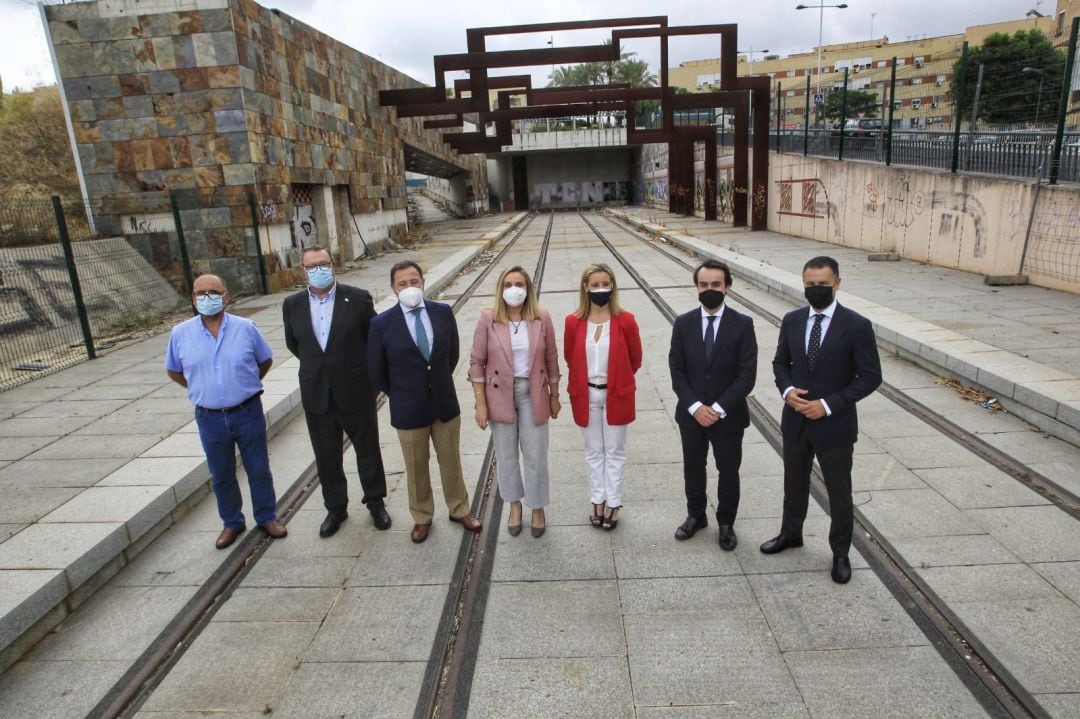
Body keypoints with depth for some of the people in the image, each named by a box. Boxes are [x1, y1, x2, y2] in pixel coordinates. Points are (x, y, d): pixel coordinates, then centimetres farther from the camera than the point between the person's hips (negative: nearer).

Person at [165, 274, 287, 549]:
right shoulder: (180, 334, -4)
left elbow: (265, 361, 7)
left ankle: (267, 517, 29)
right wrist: (201, 390, 5)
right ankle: (232, 522, 33)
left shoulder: (246, 328, -7)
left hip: (248, 412, -1)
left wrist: (245, 386, 6)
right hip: (209, 418, 1)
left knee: (259, 470, 11)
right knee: (221, 475, 15)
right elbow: (173, 371, 11)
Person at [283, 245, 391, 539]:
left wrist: (357, 369, 7)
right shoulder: (293, 305, -1)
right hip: (316, 394, 3)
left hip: (356, 391, -2)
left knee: (368, 450, 12)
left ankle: (376, 502, 31)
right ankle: (335, 508, 32)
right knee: (326, 457, 14)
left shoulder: (358, 298, -10)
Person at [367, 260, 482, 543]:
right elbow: (376, 371, -3)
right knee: (416, 468, 16)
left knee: (451, 461, 18)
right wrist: (401, 395, 5)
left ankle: (459, 509, 38)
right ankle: (422, 517, 37)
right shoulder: (382, 323, -13)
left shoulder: (443, 312, -7)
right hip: (408, 409, -2)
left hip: (445, 403, 2)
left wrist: (439, 382, 11)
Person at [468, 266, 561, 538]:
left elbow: (551, 360, 3)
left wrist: (554, 396, 6)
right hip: (500, 395, 0)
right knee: (506, 455, 14)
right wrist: (480, 403, -7)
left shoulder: (542, 318, -5)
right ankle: (514, 504, 36)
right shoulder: (488, 319, -9)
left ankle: (537, 507, 30)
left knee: (535, 455, 9)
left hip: (533, 395, 0)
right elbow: (477, 362, -5)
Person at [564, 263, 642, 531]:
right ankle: (598, 500, 30)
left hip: (616, 395, -1)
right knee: (593, 451, 15)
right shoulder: (574, 322, -8)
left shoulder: (625, 321, -12)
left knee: (615, 451, 11)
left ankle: (613, 503, 25)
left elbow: (635, 359, 1)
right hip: (586, 395, 2)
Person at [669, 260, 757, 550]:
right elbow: (676, 371, -4)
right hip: (691, 414, 2)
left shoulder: (742, 324, -9)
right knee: (693, 469, 17)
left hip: (728, 415, -2)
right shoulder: (683, 323, -3)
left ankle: (726, 523, 34)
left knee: (728, 472, 13)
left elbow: (747, 374, -12)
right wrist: (694, 407, -15)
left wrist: (719, 408, -18)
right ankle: (696, 515, 39)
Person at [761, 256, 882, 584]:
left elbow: (870, 377, -12)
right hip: (795, 420, 4)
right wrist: (787, 389, -10)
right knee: (794, 483, 21)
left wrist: (828, 405, -19)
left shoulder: (857, 326, -14)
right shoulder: (792, 320, -1)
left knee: (839, 492, 11)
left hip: (835, 424, -4)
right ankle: (790, 533, 43)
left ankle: (840, 552, 31)